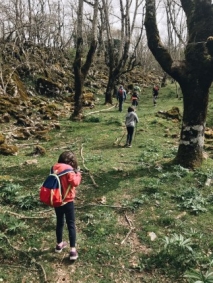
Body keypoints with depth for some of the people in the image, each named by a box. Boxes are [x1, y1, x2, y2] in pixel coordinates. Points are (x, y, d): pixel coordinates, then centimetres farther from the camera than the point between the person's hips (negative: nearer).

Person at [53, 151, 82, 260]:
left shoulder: (54, 168, 2)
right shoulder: (68, 170, -18)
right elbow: (75, 182, -23)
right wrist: (78, 173, -7)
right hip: (67, 201, -6)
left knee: (59, 222, 21)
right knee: (71, 225, 2)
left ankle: (59, 244, 36)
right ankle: (73, 250, 1)